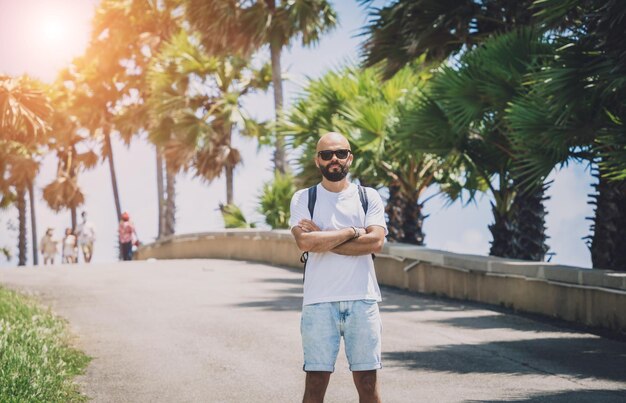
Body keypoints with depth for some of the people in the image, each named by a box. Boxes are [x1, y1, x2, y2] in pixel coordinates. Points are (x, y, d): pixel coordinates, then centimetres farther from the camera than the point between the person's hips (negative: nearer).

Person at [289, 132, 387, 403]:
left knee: (367, 381, 3)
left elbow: (375, 242, -7)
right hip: (319, 302, -1)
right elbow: (305, 241, -11)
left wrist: (323, 238, -8)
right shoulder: (303, 198, 7)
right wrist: (352, 232, -6)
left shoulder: (368, 197, 9)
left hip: (362, 299, 1)